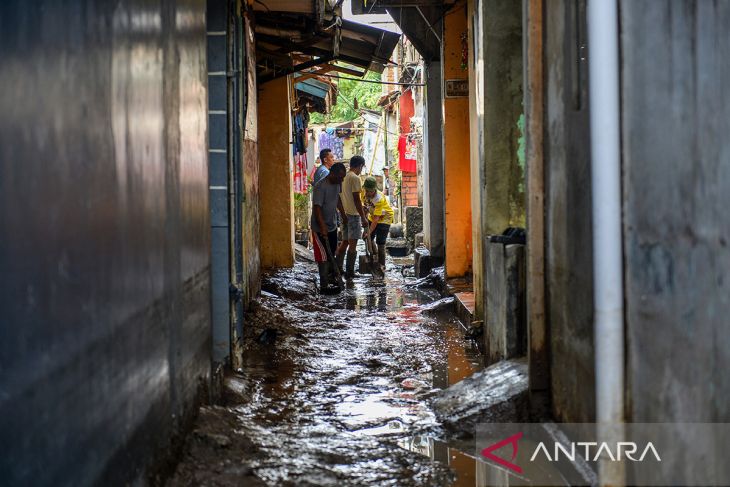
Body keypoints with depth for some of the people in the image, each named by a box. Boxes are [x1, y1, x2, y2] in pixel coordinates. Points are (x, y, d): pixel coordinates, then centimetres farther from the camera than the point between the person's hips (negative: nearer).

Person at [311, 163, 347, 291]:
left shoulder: (337, 184, 3)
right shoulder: (320, 187, -24)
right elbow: (317, 208, -26)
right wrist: (323, 227, -31)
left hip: (332, 226, 8)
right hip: (320, 228, -8)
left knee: (331, 255, 16)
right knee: (323, 256, -7)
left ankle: (331, 279, 27)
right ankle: (324, 286, -5)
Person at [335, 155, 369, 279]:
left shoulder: (344, 177, 11)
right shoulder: (355, 178, -15)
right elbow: (356, 199, -18)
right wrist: (363, 217, -14)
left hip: (344, 214, 8)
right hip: (353, 214, -8)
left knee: (345, 242, 16)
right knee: (353, 244, -3)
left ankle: (337, 268, 17)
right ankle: (350, 272, -1)